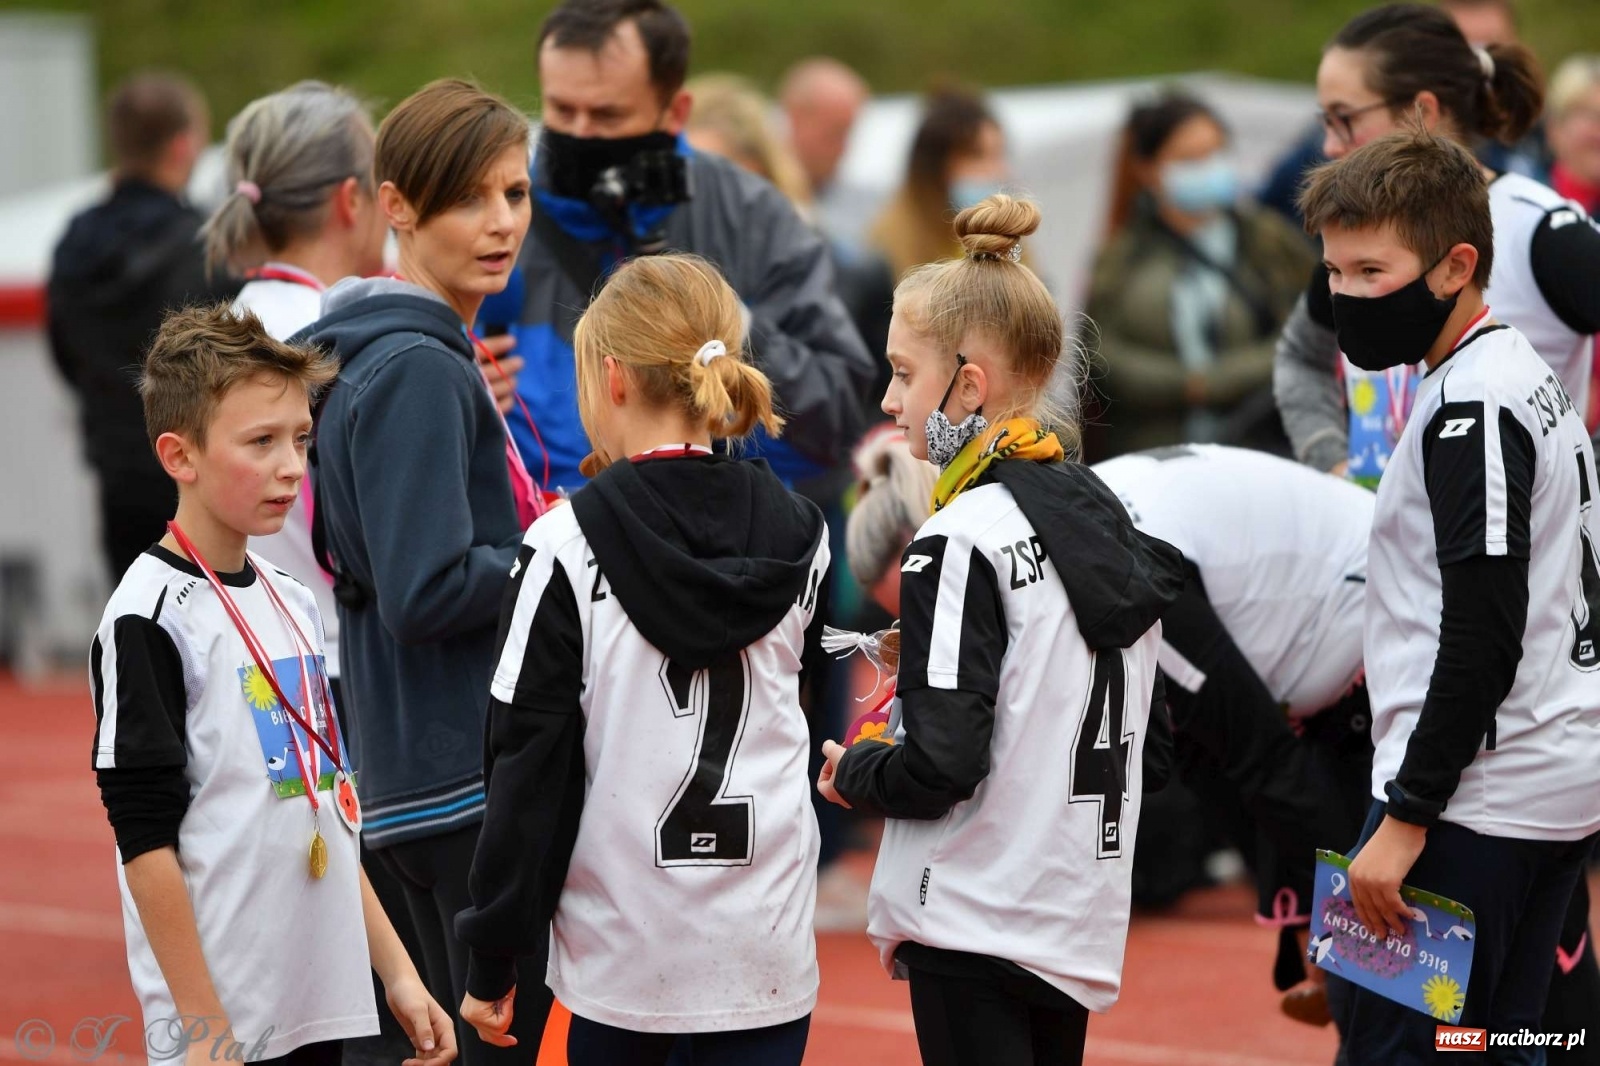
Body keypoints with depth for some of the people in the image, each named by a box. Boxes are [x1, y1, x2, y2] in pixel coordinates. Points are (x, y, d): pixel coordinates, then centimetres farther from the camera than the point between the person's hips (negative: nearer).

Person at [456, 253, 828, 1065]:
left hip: (623, 944, -2)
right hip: (766, 950, 2)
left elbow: (528, 757, -7)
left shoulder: (568, 546, -9)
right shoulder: (797, 538, 2)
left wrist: (494, 957, 0)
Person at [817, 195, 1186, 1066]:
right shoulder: (1106, 517, 9)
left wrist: (851, 773, -1)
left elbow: (939, 766, -19)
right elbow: (1141, 734, 15)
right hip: (1081, 922, 8)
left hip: (975, 924, -8)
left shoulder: (962, 541, -15)